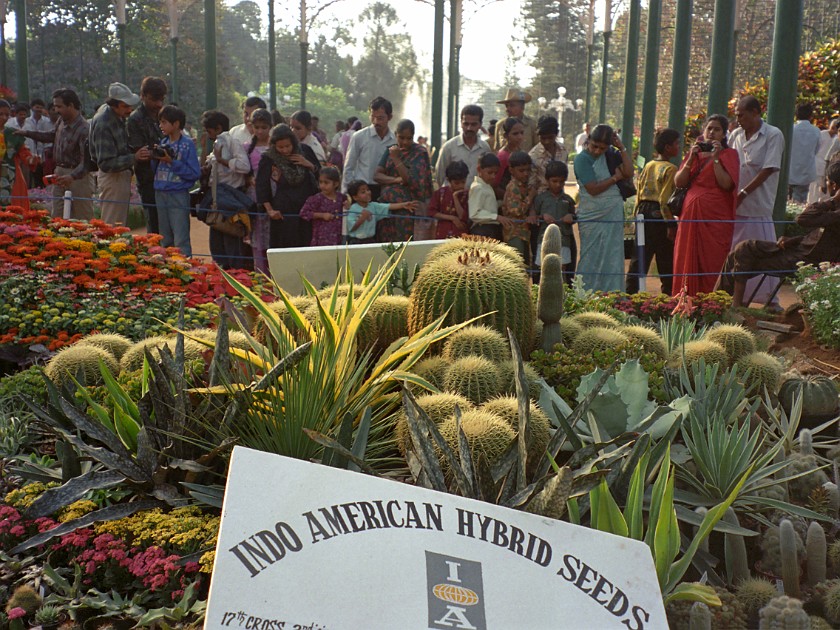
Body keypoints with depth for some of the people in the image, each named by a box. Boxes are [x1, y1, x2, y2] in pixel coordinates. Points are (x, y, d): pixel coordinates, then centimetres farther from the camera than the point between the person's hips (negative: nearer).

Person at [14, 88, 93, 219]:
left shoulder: (84, 129, -20)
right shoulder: (62, 120, 6)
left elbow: (87, 160, -26)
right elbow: (52, 136, 27)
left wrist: (72, 176, -39)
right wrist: (27, 133, 23)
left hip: (79, 175, -8)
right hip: (60, 174, 8)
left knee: (83, 219, -2)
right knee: (56, 217, 10)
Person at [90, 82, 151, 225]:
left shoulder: (118, 116, 5)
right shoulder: (103, 124, -24)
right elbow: (106, 164, -26)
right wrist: (134, 158, -34)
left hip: (122, 175, 10)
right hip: (113, 178, -10)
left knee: (121, 224, 17)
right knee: (114, 226, -4)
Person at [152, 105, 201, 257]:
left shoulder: (187, 144, -7)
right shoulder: (163, 143, 11)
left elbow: (195, 174, -13)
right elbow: (155, 169, 15)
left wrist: (172, 162, -16)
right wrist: (155, 158, -4)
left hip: (178, 195, -6)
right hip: (160, 194, 7)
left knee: (181, 240, -8)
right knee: (165, 240, 15)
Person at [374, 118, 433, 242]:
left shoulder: (420, 153, -1)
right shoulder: (390, 150, 11)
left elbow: (412, 180, -11)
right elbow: (377, 175, 3)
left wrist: (396, 159, -15)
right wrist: (396, 180, -13)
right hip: (387, 203, 4)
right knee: (387, 243, 0)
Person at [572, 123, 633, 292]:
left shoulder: (610, 154, 8)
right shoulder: (582, 159, -8)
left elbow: (628, 173, -2)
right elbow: (593, 189, -15)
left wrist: (621, 148, -5)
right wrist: (615, 178, -2)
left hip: (614, 216, 4)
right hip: (592, 219, -4)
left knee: (613, 260, 5)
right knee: (591, 262, 0)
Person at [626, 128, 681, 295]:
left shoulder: (648, 166, 10)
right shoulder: (670, 169, -11)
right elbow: (665, 199, -18)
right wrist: (671, 225, -16)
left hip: (644, 211, 7)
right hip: (659, 214, -7)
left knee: (639, 257, 10)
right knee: (666, 261, 3)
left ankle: (630, 292, 10)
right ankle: (668, 295, 8)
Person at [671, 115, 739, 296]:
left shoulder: (728, 154, 4)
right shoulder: (695, 153, 17)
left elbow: (726, 184, -11)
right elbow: (678, 182, 5)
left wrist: (715, 158, -12)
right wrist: (691, 159, -5)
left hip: (715, 218, -4)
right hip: (691, 215, 4)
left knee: (712, 263, -6)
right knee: (688, 262, 2)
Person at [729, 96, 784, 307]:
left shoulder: (773, 135, -6)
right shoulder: (736, 135, 9)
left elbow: (768, 170, -12)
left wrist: (742, 194, -16)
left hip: (758, 206, -5)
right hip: (734, 205, 5)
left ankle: (771, 299, 12)